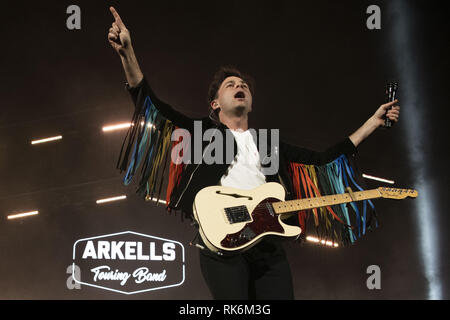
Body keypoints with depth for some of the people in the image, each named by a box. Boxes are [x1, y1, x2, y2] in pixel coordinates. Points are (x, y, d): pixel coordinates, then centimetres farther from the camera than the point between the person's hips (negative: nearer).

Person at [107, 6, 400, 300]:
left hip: (267, 244, 4)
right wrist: (127, 53, -10)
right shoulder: (203, 132, 16)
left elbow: (324, 157, 25)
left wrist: (374, 121, 24)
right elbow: (151, 105, 4)